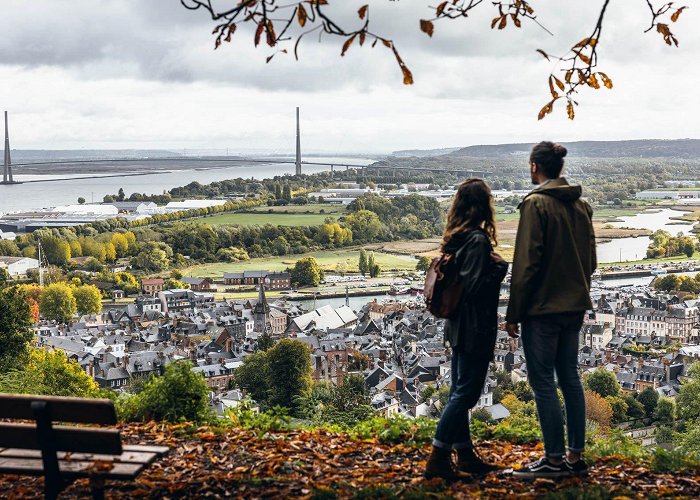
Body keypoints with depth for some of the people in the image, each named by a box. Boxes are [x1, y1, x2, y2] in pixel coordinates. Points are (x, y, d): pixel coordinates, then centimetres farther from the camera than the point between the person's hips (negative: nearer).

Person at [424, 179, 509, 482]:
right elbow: (474, 288, -23)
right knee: (466, 392, -3)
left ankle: (465, 455, 25)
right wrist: (500, 266, -12)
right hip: (475, 328, -9)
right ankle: (438, 459, -2)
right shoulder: (478, 240, -18)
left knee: (459, 391, 14)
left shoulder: (456, 238, 9)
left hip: (459, 327, 9)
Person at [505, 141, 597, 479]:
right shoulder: (581, 205, 9)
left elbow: (526, 263, -16)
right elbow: (590, 260, 15)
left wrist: (513, 314, -11)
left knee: (543, 382, 0)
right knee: (570, 378, 14)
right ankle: (575, 456, 19)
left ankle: (554, 459, 5)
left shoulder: (536, 203, -13)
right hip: (574, 306, 8)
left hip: (542, 307, -8)